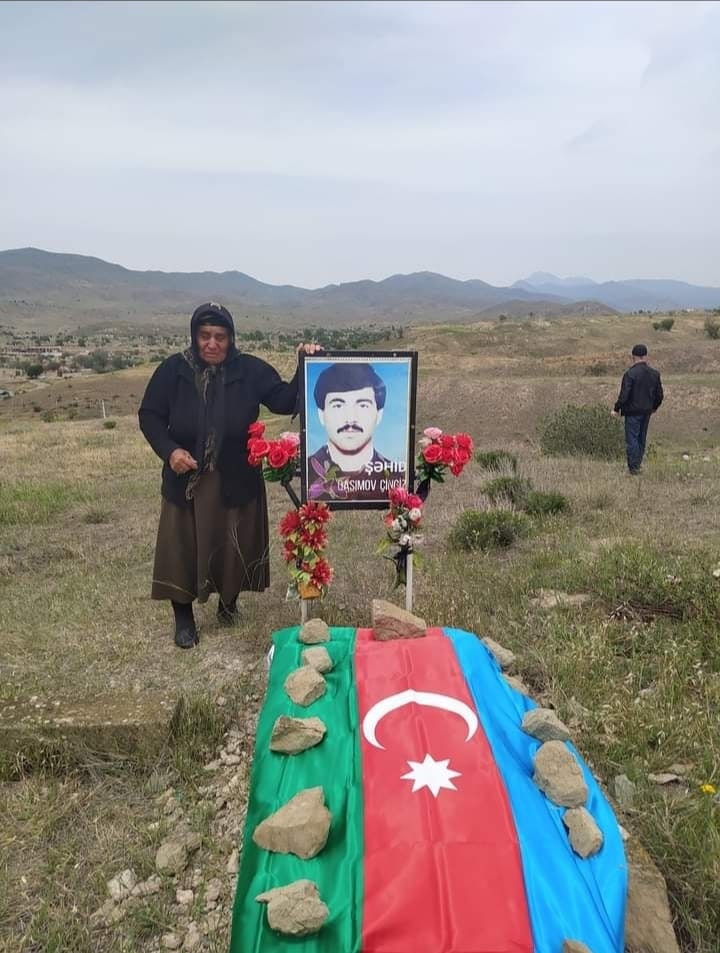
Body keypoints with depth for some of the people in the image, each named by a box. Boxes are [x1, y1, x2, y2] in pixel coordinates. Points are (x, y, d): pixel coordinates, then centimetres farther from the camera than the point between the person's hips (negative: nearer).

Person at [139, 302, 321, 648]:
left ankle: (228, 603, 37)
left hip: (236, 480, 1)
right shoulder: (173, 369, -5)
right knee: (183, 548, 5)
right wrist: (169, 450, -16)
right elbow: (149, 415, 0)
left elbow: (286, 401, -8)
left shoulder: (250, 370, -5)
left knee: (233, 547, 11)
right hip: (186, 481, 0)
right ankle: (184, 618, 24)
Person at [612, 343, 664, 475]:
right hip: (647, 411, 6)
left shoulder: (630, 374, -16)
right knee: (642, 438, 17)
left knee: (632, 439, -1)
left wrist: (616, 409, -7)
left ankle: (634, 467, -2)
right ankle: (638, 463, 26)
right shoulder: (655, 373, 3)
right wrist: (654, 407, 25)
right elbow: (659, 395, 9)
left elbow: (624, 395, -19)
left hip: (633, 411, -6)